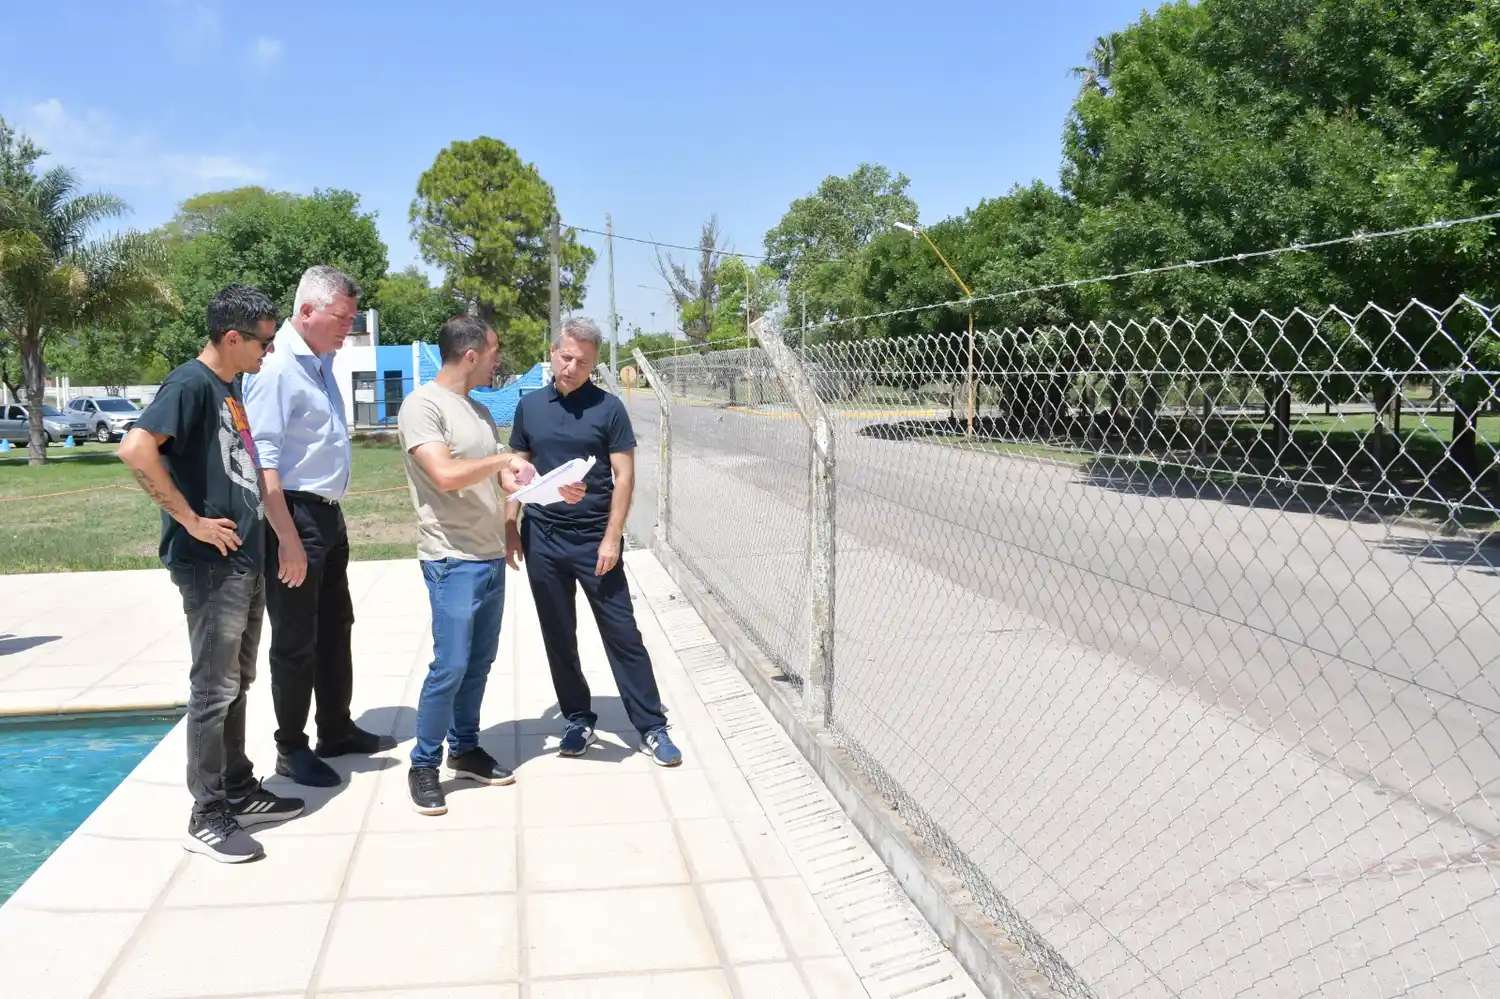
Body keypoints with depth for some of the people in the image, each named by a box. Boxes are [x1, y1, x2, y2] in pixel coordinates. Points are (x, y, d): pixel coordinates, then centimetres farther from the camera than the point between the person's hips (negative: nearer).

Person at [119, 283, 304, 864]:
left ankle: (238, 790, 28)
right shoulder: (191, 383, -14)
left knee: (235, 683, 17)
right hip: (211, 564, -9)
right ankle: (207, 816, 7)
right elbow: (136, 448, -29)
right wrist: (191, 521, -23)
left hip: (246, 560, 9)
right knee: (214, 689, -2)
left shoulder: (228, 388, 14)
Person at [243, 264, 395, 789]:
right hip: (295, 516, -9)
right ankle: (291, 750, 17)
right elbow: (262, 462, -23)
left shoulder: (320, 362, 10)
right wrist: (288, 539, -24)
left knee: (335, 628, 18)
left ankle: (337, 731, 32)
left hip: (328, 514, 9)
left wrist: (328, 520, 17)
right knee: (296, 641, 2)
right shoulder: (276, 367, -18)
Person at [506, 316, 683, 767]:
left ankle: (652, 727, 7)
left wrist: (612, 538, -12)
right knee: (558, 636, 10)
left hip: (594, 540, -3)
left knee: (622, 633, 0)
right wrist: (511, 526, 5)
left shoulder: (608, 408, -4)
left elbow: (624, 476, -6)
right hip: (542, 539, 3)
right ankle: (577, 719, 25)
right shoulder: (529, 406, 6)